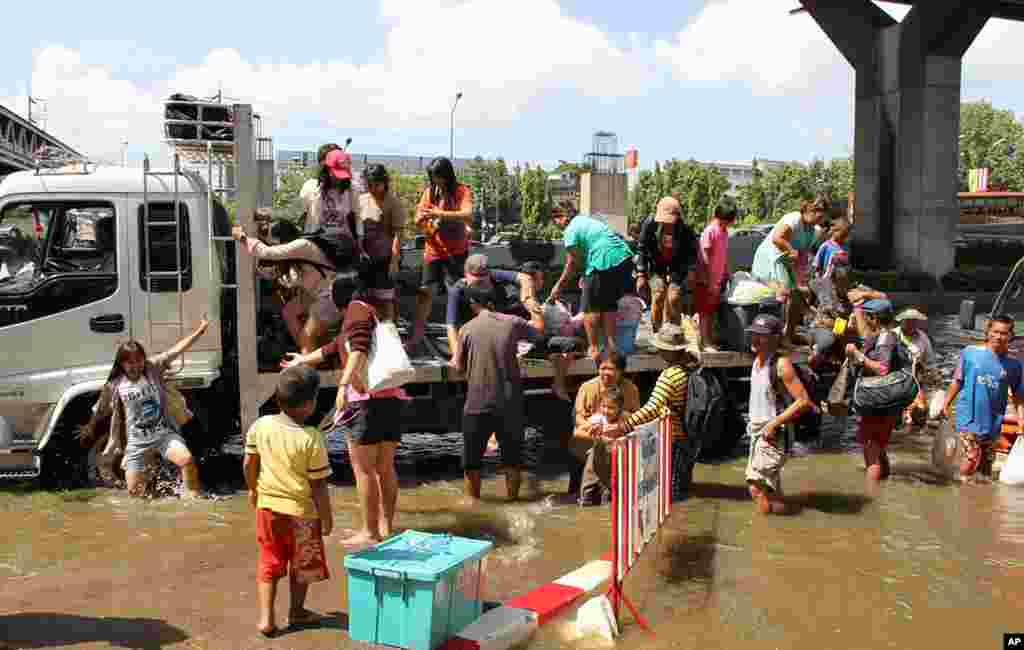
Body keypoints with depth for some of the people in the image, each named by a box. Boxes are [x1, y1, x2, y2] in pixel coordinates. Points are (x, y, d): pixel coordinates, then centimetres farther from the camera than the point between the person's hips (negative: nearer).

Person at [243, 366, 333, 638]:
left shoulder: (260, 426, -7)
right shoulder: (311, 439, -22)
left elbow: (249, 464, 3)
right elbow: (318, 484, -17)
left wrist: (253, 489, 21)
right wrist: (327, 516, -5)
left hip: (268, 505, 4)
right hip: (301, 511, -4)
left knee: (269, 562, 17)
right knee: (302, 564, 17)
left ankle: (266, 617, 12)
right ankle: (297, 611, 33)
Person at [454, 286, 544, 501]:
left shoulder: (467, 329, -5)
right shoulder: (512, 323, -2)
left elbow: (460, 368, 3)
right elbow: (539, 330, 18)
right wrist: (537, 313, 37)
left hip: (478, 402, -1)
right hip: (509, 402, 1)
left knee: (472, 453, 13)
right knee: (512, 451, 15)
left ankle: (472, 498, 20)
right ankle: (512, 496, 22)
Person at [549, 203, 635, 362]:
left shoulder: (571, 230, -1)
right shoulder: (590, 220, 24)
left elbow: (572, 263, -2)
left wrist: (559, 286, 6)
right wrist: (586, 275, 29)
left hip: (605, 264, -8)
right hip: (625, 259, 8)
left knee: (591, 307, 4)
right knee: (609, 305, 19)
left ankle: (593, 349, 3)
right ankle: (611, 344, 21)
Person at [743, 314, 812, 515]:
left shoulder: (781, 364, -18)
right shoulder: (757, 361, 7)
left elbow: (803, 401, -22)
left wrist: (773, 424, -21)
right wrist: (753, 422, 14)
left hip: (773, 434, -9)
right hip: (757, 430, 9)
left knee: (756, 487, -13)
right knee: (769, 487, 19)